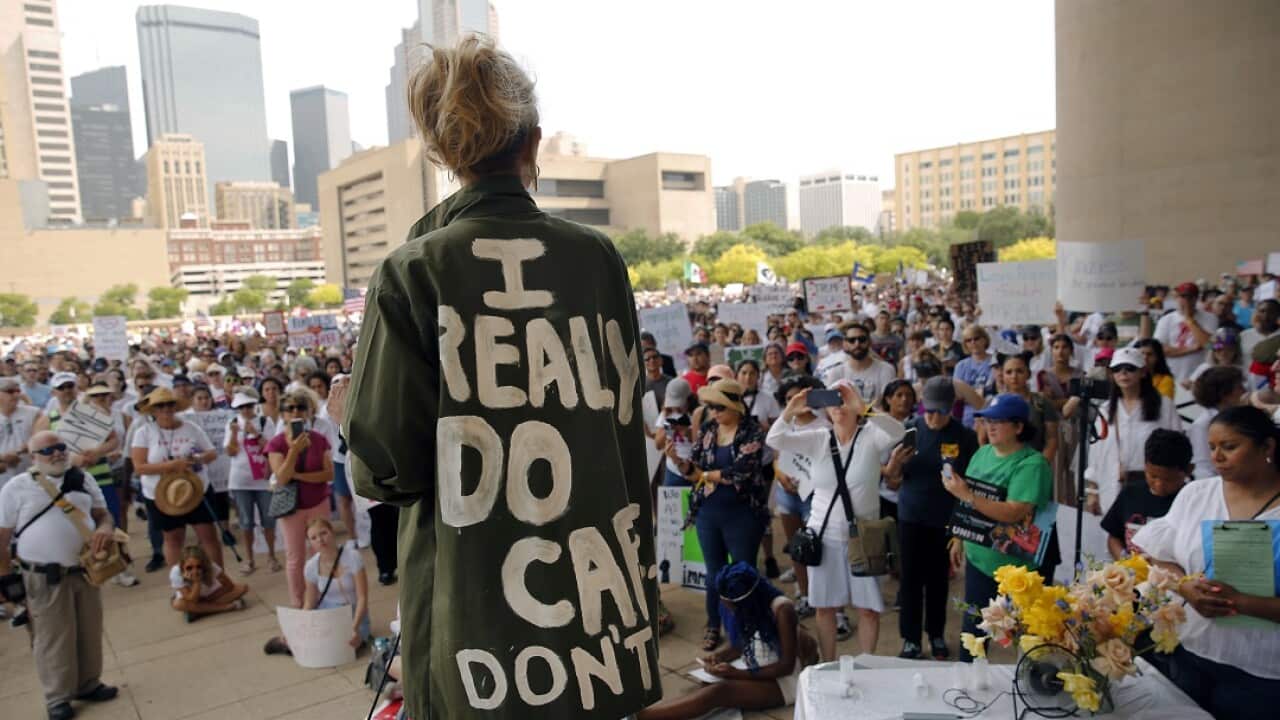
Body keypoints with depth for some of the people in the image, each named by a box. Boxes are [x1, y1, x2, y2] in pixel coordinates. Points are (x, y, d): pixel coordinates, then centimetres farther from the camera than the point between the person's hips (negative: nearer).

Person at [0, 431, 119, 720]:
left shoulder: (82, 480, 9)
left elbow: (102, 513, 13)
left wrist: (105, 528, -11)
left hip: (86, 570, 4)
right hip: (45, 578, -4)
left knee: (89, 632, 12)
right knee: (53, 637, 2)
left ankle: (88, 684, 28)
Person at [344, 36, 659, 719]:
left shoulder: (413, 272, -12)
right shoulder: (597, 256, -2)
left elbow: (385, 468, -12)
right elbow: (626, 424, 4)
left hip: (482, 614, -2)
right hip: (599, 601, 3)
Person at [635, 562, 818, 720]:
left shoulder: (781, 609, -23)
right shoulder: (746, 609, -4)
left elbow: (786, 666, -20)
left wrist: (738, 674, -23)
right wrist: (717, 656, -11)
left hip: (783, 679, -5)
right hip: (756, 667, 5)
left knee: (720, 691, -27)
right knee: (710, 687, -23)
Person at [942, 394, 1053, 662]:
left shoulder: (1032, 464, -19)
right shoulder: (983, 453, 4)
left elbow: (1013, 513, -29)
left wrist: (966, 495, -30)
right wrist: (959, 540, 14)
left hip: (1015, 566, -7)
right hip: (978, 557, 7)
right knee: (973, 628, 19)